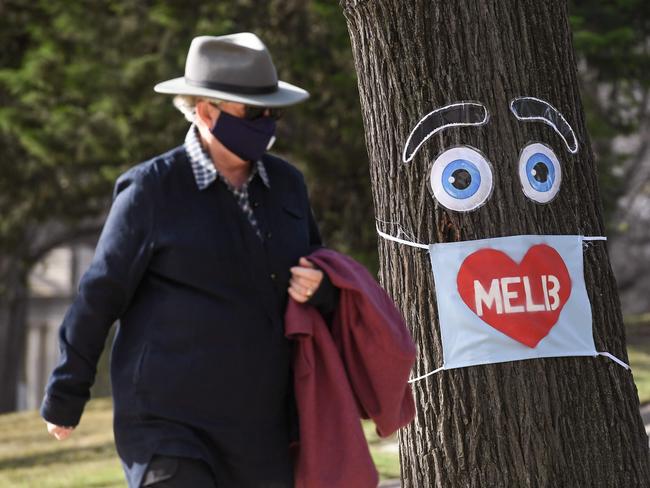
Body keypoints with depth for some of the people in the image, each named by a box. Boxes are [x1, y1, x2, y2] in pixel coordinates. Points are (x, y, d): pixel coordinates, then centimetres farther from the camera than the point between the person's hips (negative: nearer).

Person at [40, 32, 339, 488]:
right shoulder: (153, 190, -8)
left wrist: (319, 288, -4)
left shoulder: (286, 183, 9)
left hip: (262, 431, 6)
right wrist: (64, 397, 4)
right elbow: (100, 296, -2)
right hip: (168, 427, -6)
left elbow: (318, 277, 21)